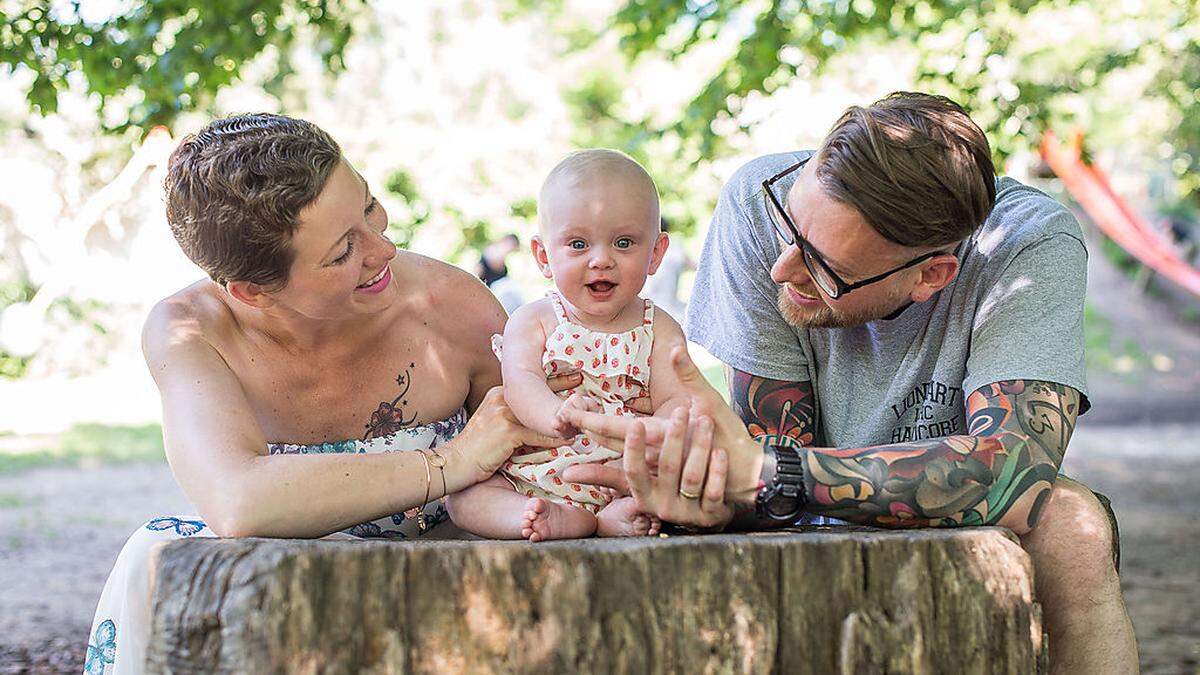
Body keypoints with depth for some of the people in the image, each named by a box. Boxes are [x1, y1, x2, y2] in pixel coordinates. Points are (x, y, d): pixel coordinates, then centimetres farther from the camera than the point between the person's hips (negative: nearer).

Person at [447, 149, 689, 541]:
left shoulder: (660, 331, 6)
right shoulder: (533, 322, 4)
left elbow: (673, 403, -6)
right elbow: (520, 380, -15)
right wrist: (555, 414, -41)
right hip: (534, 478, 1)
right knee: (462, 499, -21)